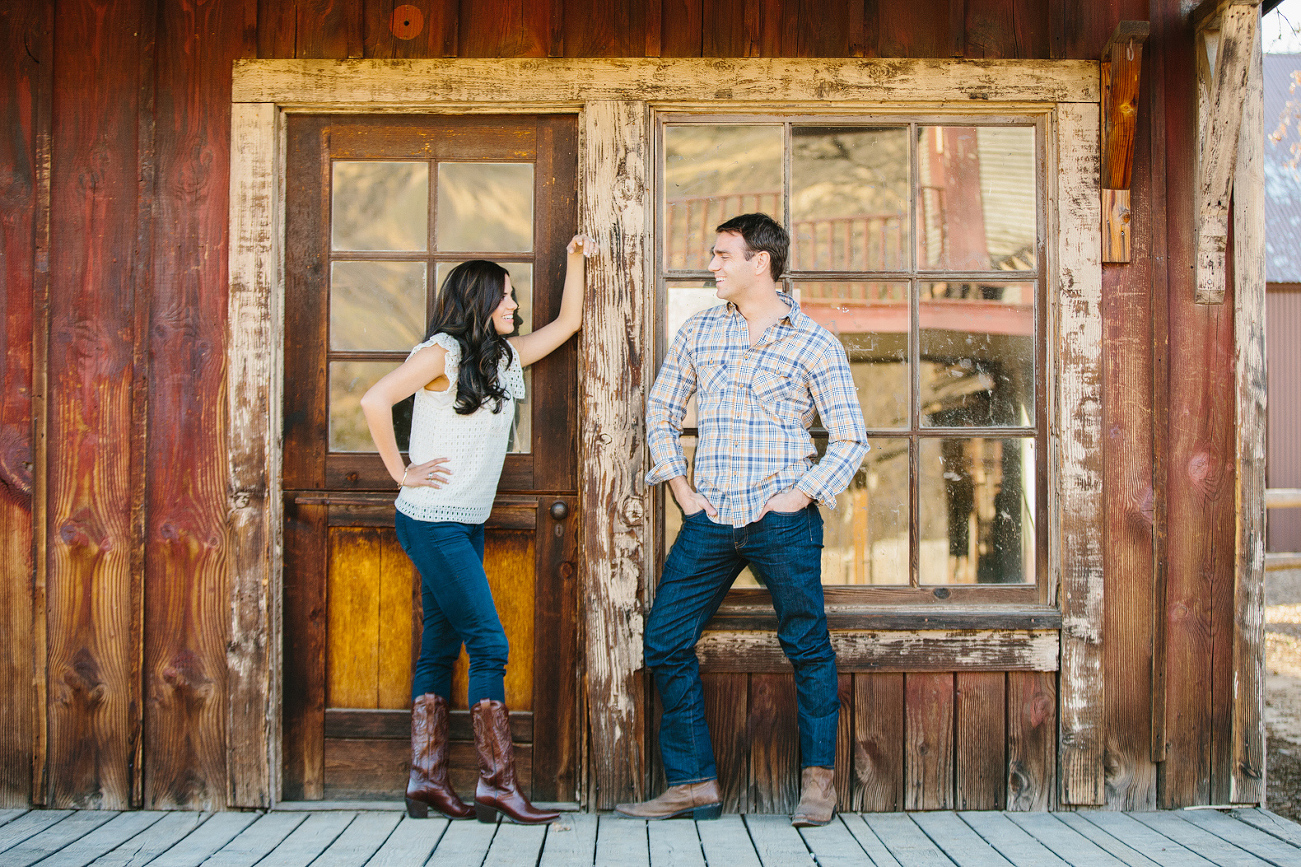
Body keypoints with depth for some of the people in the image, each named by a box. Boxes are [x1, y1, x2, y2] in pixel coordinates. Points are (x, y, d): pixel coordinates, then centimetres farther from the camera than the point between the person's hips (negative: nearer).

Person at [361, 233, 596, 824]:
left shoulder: (507, 356, 13)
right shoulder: (442, 352, -11)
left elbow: (567, 322, 24)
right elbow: (375, 401, -19)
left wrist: (576, 260, 15)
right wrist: (400, 471, -15)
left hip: (468, 525, 9)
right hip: (432, 522, -9)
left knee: (441, 647, 7)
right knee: (488, 644, -10)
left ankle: (427, 780, 10)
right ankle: (497, 783, -6)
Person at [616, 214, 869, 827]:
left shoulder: (814, 343, -1)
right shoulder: (699, 331, 10)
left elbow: (850, 438, 1)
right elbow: (660, 410, 18)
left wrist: (803, 493, -9)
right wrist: (678, 484, 8)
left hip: (782, 521, -4)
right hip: (709, 519, 4)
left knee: (807, 646, 4)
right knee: (665, 643, 2)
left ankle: (818, 779, 21)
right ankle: (693, 784, 12)